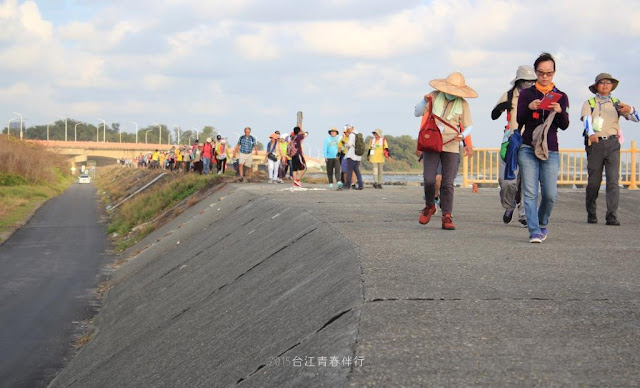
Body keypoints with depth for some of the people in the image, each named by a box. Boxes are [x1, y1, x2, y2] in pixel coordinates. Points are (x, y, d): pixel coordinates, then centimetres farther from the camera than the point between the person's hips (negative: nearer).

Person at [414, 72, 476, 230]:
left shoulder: (462, 104, 1)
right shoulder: (435, 96, 1)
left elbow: (469, 126, 8)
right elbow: (417, 113, 8)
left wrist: (462, 136, -14)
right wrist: (424, 101, -12)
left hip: (451, 146, 0)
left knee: (448, 183, -5)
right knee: (429, 180, -11)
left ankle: (447, 217, -1)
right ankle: (429, 206, 16)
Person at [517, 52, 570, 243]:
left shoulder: (561, 97, 11)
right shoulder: (526, 94, 9)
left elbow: (564, 126, 2)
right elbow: (519, 120, 1)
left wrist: (560, 112, -19)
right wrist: (529, 108, -18)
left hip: (550, 151, 1)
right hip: (528, 149, 0)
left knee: (550, 194, -5)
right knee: (530, 192, -9)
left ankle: (542, 224, 21)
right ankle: (534, 232, -7)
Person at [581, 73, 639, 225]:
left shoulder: (617, 104, 16)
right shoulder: (589, 104, 10)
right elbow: (587, 119, -9)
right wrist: (591, 134, -31)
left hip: (612, 144, 1)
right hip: (595, 144, -1)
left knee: (613, 180, -10)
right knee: (594, 181, 2)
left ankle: (612, 216, -14)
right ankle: (591, 214, 17)